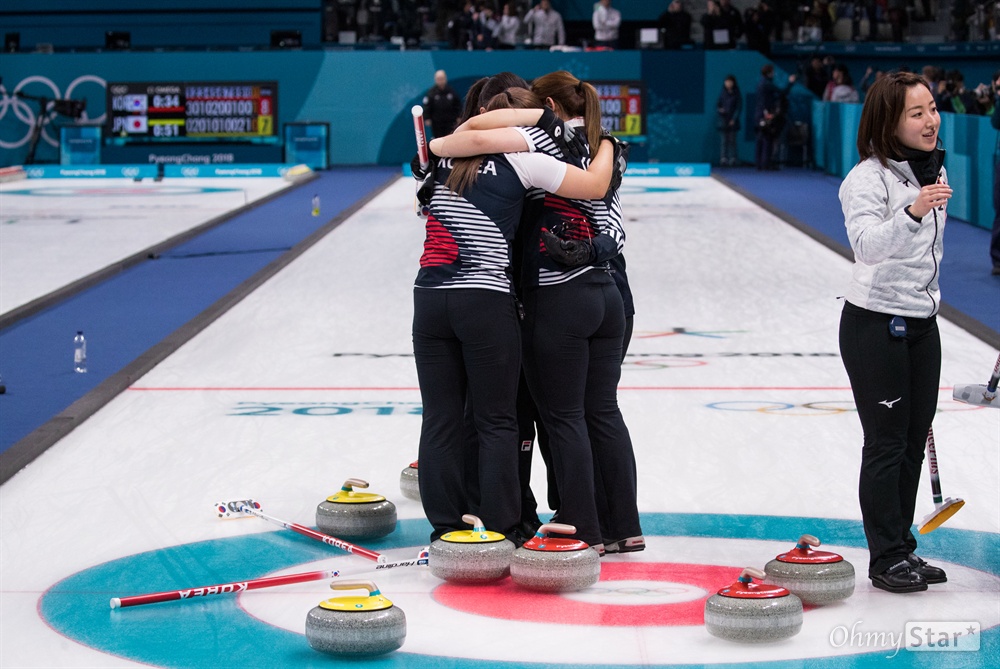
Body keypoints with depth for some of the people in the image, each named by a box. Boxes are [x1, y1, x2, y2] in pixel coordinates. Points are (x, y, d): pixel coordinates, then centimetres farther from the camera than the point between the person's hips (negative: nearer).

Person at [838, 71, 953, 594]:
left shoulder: (934, 170, 9)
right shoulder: (868, 178, -16)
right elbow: (867, 244, -32)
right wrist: (912, 213, -47)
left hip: (922, 322, 7)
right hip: (875, 325, -7)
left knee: (914, 441, 11)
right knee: (887, 444, -3)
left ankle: (903, 550, 21)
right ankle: (886, 559, 5)